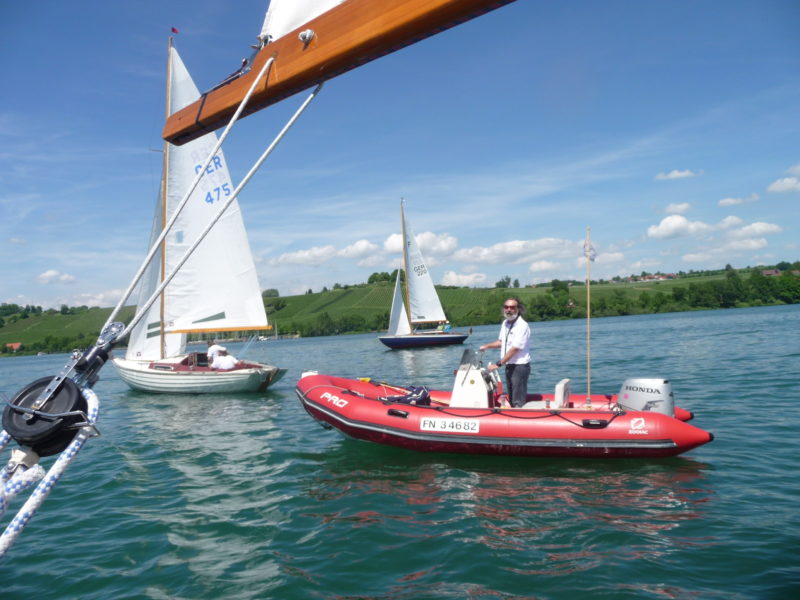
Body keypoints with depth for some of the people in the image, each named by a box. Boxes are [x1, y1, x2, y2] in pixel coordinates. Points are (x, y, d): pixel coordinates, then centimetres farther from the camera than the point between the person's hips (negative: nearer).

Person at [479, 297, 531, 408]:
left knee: (518, 402, -6)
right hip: (509, 365, 9)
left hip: (520, 366, -9)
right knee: (511, 399, 18)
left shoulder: (522, 326, -19)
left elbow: (515, 349, -23)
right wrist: (487, 346, 11)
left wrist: (498, 364, -22)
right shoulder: (505, 323, 8)